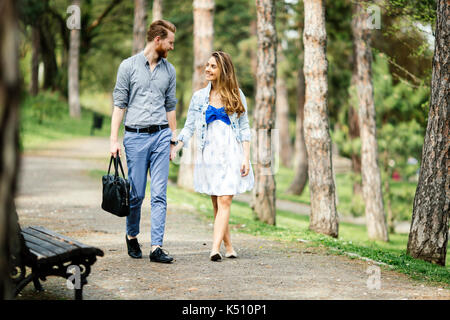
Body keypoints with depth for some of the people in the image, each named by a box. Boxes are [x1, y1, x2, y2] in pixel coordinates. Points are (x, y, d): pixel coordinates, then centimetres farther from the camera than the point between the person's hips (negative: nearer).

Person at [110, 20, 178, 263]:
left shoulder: (169, 70, 12)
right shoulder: (129, 66, 1)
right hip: (135, 136, -3)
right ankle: (132, 236, 26)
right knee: (136, 193, 2)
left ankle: (156, 246, -6)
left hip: (161, 135, 3)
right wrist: (114, 139, -6)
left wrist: (173, 139, 14)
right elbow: (119, 104, 0)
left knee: (160, 194, -5)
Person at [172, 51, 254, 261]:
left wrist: (246, 158, -2)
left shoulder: (236, 96, 5)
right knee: (216, 204, 4)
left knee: (225, 201, -12)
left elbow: (244, 128, 6)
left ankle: (215, 249, -19)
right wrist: (175, 148, -5)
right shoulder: (199, 97, 9)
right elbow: (189, 127, 9)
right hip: (209, 155, 2)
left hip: (231, 154, -2)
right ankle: (229, 248, 12)